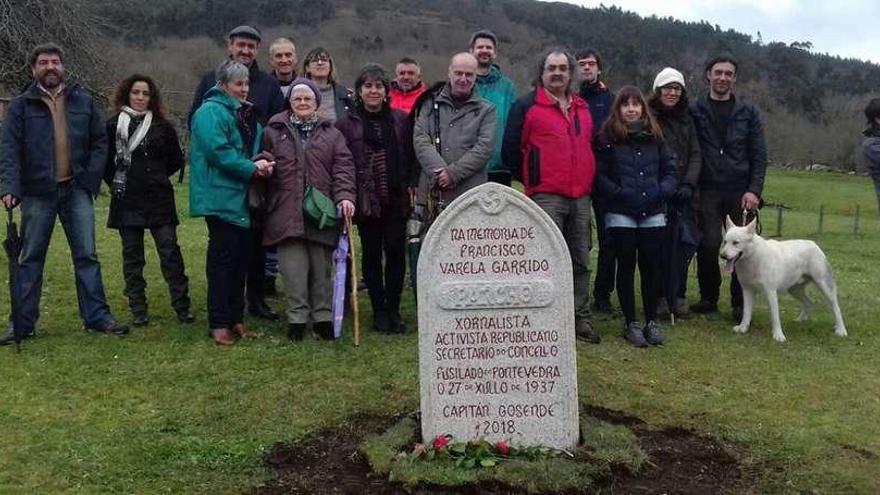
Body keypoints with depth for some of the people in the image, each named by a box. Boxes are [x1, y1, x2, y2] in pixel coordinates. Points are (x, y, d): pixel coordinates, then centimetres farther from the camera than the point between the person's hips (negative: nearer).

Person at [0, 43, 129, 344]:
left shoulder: (83, 101, 8)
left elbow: (100, 142, 7)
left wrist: (91, 180, -4)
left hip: (76, 191, 1)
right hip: (37, 194, -1)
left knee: (87, 255, 4)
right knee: (30, 259, 7)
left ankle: (97, 317, 11)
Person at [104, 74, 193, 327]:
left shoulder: (162, 127, 4)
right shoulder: (114, 126, 3)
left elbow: (176, 160, 12)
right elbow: (105, 162, 9)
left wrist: (156, 176, 10)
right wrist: (117, 183, 6)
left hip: (159, 200, 0)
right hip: (127, 202, 1)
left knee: (170, 253, -3)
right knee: (132, 256, 6)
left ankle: (182, 307, 3)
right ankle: (138, 310, 14)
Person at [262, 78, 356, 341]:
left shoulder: (331, 134, 12)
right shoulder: (274, 131, 12)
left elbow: (343, 166, 3)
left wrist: (344, 196, -11)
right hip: (287, 212, 0)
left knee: (322, 267, 5)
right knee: (293, 268, -3)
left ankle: (322, 317, 15)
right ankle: (297, 318, 8)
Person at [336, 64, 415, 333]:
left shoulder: (401, 119, 8)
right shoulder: (346, 124, 2)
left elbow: (410, 157, 10)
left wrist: (410, 187, 2)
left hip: (396, 198, 1)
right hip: (366, 201, -1)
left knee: (396, 253, 2)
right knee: (371, 255, 6)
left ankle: (393, 309, 15)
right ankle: (379, 311, 17)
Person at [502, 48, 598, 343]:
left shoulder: (583, 108, 17)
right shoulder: (526, 107, -1)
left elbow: (592, 146, 27)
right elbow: (511, 151, -1)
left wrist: (588, 181, 17)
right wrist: (531, 179, 5)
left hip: (581, 197, 6)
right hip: (546, 197, -6)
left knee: (580, 261, 10)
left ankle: (581, 319, 18)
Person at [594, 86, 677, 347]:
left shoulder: (654, 135, 10)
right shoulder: (607, 137, -1)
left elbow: (669, 168, 12)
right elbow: (599, 175, -4)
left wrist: (663, 191, -5)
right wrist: (618, 193, -14)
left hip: (653, 213, 3)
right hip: (621, 214, -3)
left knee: (651, 266, 5)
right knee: (626, 266, 3)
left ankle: (651, 321, 18)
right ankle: (631, 323, 13)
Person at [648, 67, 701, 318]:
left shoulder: (686, 120, 16)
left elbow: (695, 155, 12)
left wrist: (689, 184, -3)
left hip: (683, 194, 4)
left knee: (683, 244, -2)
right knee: (659, 245, -4)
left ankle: (678, 296, 8)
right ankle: (660, 297, 5)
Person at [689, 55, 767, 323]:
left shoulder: (748, 113, 9)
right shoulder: (695, 111, 6)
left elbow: (759, 156, 5)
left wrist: (754, 190, -6)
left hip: (741, 192, 1)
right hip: (708, 192, -1)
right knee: (708, 245, -7)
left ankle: (740, 304, 10)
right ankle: (709, 298, 11)